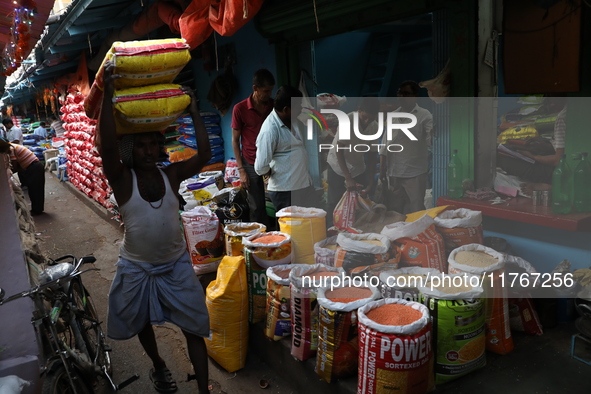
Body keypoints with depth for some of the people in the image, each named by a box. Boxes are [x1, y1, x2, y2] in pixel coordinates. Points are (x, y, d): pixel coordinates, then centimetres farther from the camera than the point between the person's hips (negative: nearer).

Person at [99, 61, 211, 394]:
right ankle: (159, 366, 51)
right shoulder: (122, 179, -14)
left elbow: (205, 155, -15)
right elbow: (107, 144, -31)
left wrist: (194, 113, -17)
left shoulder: (172, 175, -6)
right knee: (143, 324, 21)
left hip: (177, 265, 1)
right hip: (137, 268, 0)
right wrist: (108, 93, -34)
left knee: (195, 328, 3)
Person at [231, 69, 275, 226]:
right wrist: (241, 170, -6)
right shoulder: (240, 109, -5)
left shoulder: (274, 105, 3)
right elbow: (235, 140, 0)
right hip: (252, 164, -2)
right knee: (257, 208, 2)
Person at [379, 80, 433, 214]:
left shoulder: (424, 116, -4)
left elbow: (431, 141, -17)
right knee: (395, 210, 15)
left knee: (415, 212, 1)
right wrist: (382, 169, 10)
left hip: (415, 173, -5)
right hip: (393, 173, 5)